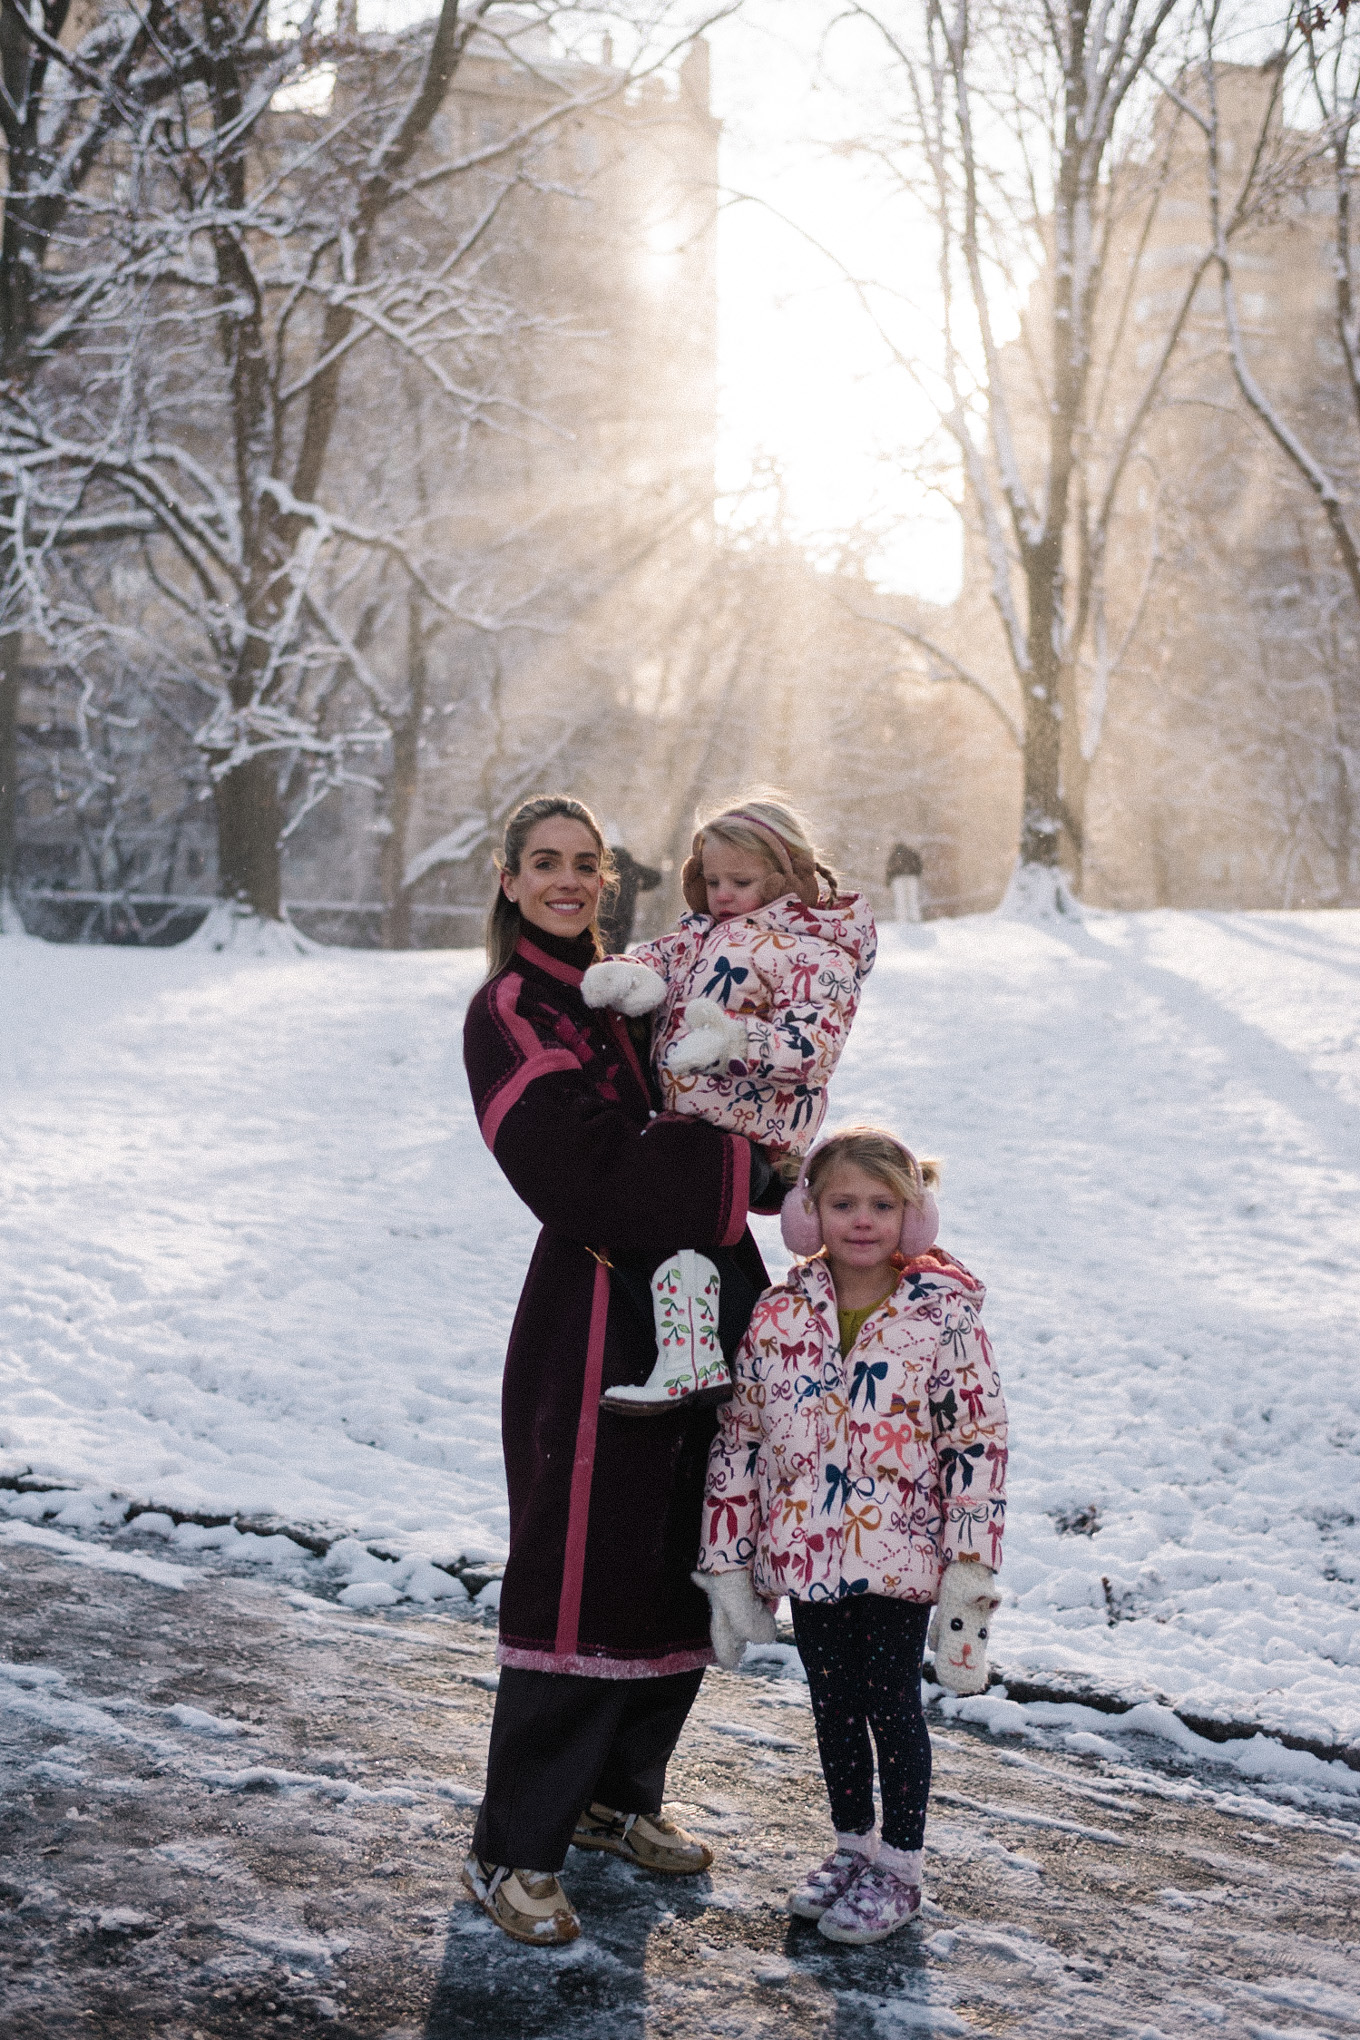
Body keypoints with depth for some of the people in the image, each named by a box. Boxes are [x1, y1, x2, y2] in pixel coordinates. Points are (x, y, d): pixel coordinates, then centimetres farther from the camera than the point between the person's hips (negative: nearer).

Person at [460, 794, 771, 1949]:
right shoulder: (512, 1009, -7)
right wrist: (739, 1165, -13)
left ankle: (619, 1797, 29)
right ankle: (515, 1853, 6)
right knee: (582, 1583, -5)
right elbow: (585, 1179, -19)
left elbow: (697, 1119, 24)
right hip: (594, 1321, -8)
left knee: (682, 1574, 13)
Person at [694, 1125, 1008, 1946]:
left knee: (892, 1706, 6)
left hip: (899, 1557, -3)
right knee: (833, 1705, 16)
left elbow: (979, 1443, -9)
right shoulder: (779, 1316, -2)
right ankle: (852, 1846, 35)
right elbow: (739, 1440, 3)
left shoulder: (943, 1315, -10)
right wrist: (728, 1561, 3)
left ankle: (900, 1867, 24)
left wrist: (970, 1569, -12)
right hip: (806, 1553, 3)